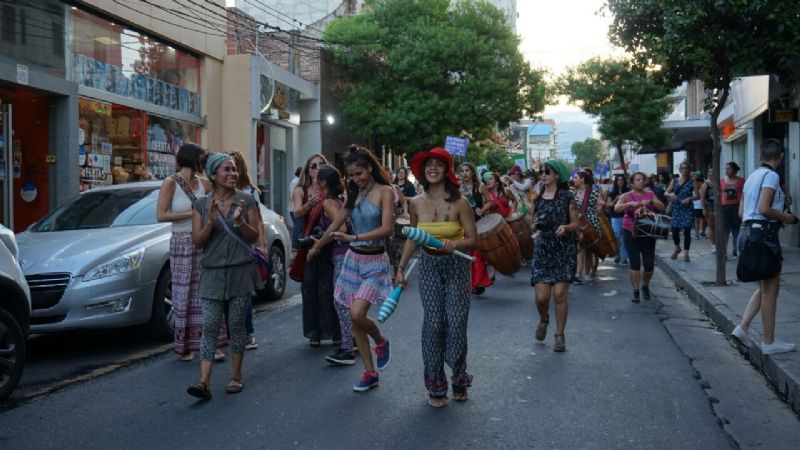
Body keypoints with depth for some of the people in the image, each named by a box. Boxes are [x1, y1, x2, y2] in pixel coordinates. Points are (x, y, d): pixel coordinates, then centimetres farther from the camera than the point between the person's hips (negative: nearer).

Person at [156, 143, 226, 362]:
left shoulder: (204, 183, 7)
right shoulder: (171, 183, -5)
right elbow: (161, 215, -12)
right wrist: (192, 213, -16)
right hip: (182, 243, -3)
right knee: (185, 295, 4)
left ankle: (212, 343, 4)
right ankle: (185, 346, 14)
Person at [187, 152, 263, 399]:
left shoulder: (246, 200, 1)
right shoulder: (201, 204, 3)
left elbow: (254, 237, 0)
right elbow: (197, 241, -1)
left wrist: (240, 221, -18)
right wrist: (211, 222, -18)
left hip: (241, 271, 0)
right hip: (212, 273, 1)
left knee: (236, 325, 5)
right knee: (209, 326, -5)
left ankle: (236, 376, 17)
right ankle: (204, 382, -8)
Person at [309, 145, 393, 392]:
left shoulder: (384, 191, -7)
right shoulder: (354, 194, 10)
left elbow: (386, 228, -19)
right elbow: (335, 225, 20)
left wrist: (354, 237, -25)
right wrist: (315, 248, 29)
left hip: (375, 262, -6)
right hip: (353, 259, 6)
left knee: (357, 314, -20)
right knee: (354, 319, 3)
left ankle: (381, 342, 12)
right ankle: (370, 373, 14)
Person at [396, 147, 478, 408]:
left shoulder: (459, 202, -11)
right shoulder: (416, 203, 0)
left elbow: (473, 240, -9)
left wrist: (455, 243, -29)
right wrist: (401, 268, 8)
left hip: (456, 266, -2)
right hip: (429, 266, 2)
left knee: (456, 322, -5)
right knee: (433, 323, -3)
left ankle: (459, 380, 18)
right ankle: (435, 386, 10)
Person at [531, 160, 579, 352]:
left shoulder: (567, 196, -1)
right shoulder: (538, 198, 10)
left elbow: (575, 224, 0)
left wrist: (565, 227, -19)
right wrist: (536, 229, 0)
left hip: (563, 250, -3)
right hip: (542, 249, 3)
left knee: (559, 294, -7)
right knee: (541, 296, -6)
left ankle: (560, 335, 9)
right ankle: (544, 320, 28)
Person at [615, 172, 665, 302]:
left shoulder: (650, 194, 9)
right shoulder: (627, 196, 1)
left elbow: (661, 207, 0)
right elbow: (616, 208, -14)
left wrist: (651, 201, -17)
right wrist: (630, 204, -29)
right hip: (631, 232, -2)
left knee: (649, 264, 1)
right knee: (635, 263, -4)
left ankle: (645, 287, 27)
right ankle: (636, 292, 5)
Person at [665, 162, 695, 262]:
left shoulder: (692, 182, -1)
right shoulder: (674, 180, 5)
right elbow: (666, 193, 6)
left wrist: (690, 198, -20)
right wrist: (670, 195, -15)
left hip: (687, 209, -2)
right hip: (676, 209, 2)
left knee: (687, 231, -4)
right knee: (674, 230, 2)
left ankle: (686, 253, 7)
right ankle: (677, 248, 32)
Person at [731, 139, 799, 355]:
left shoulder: (752, 176, 15)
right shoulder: (771, 176, -11)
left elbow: (741, 211, 17)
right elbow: (764, 208, -22)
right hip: (764, 233, -9)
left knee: (765, 287, 17)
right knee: (770, 288, 0)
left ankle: (743, 327, 9)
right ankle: (769, 342, 7)